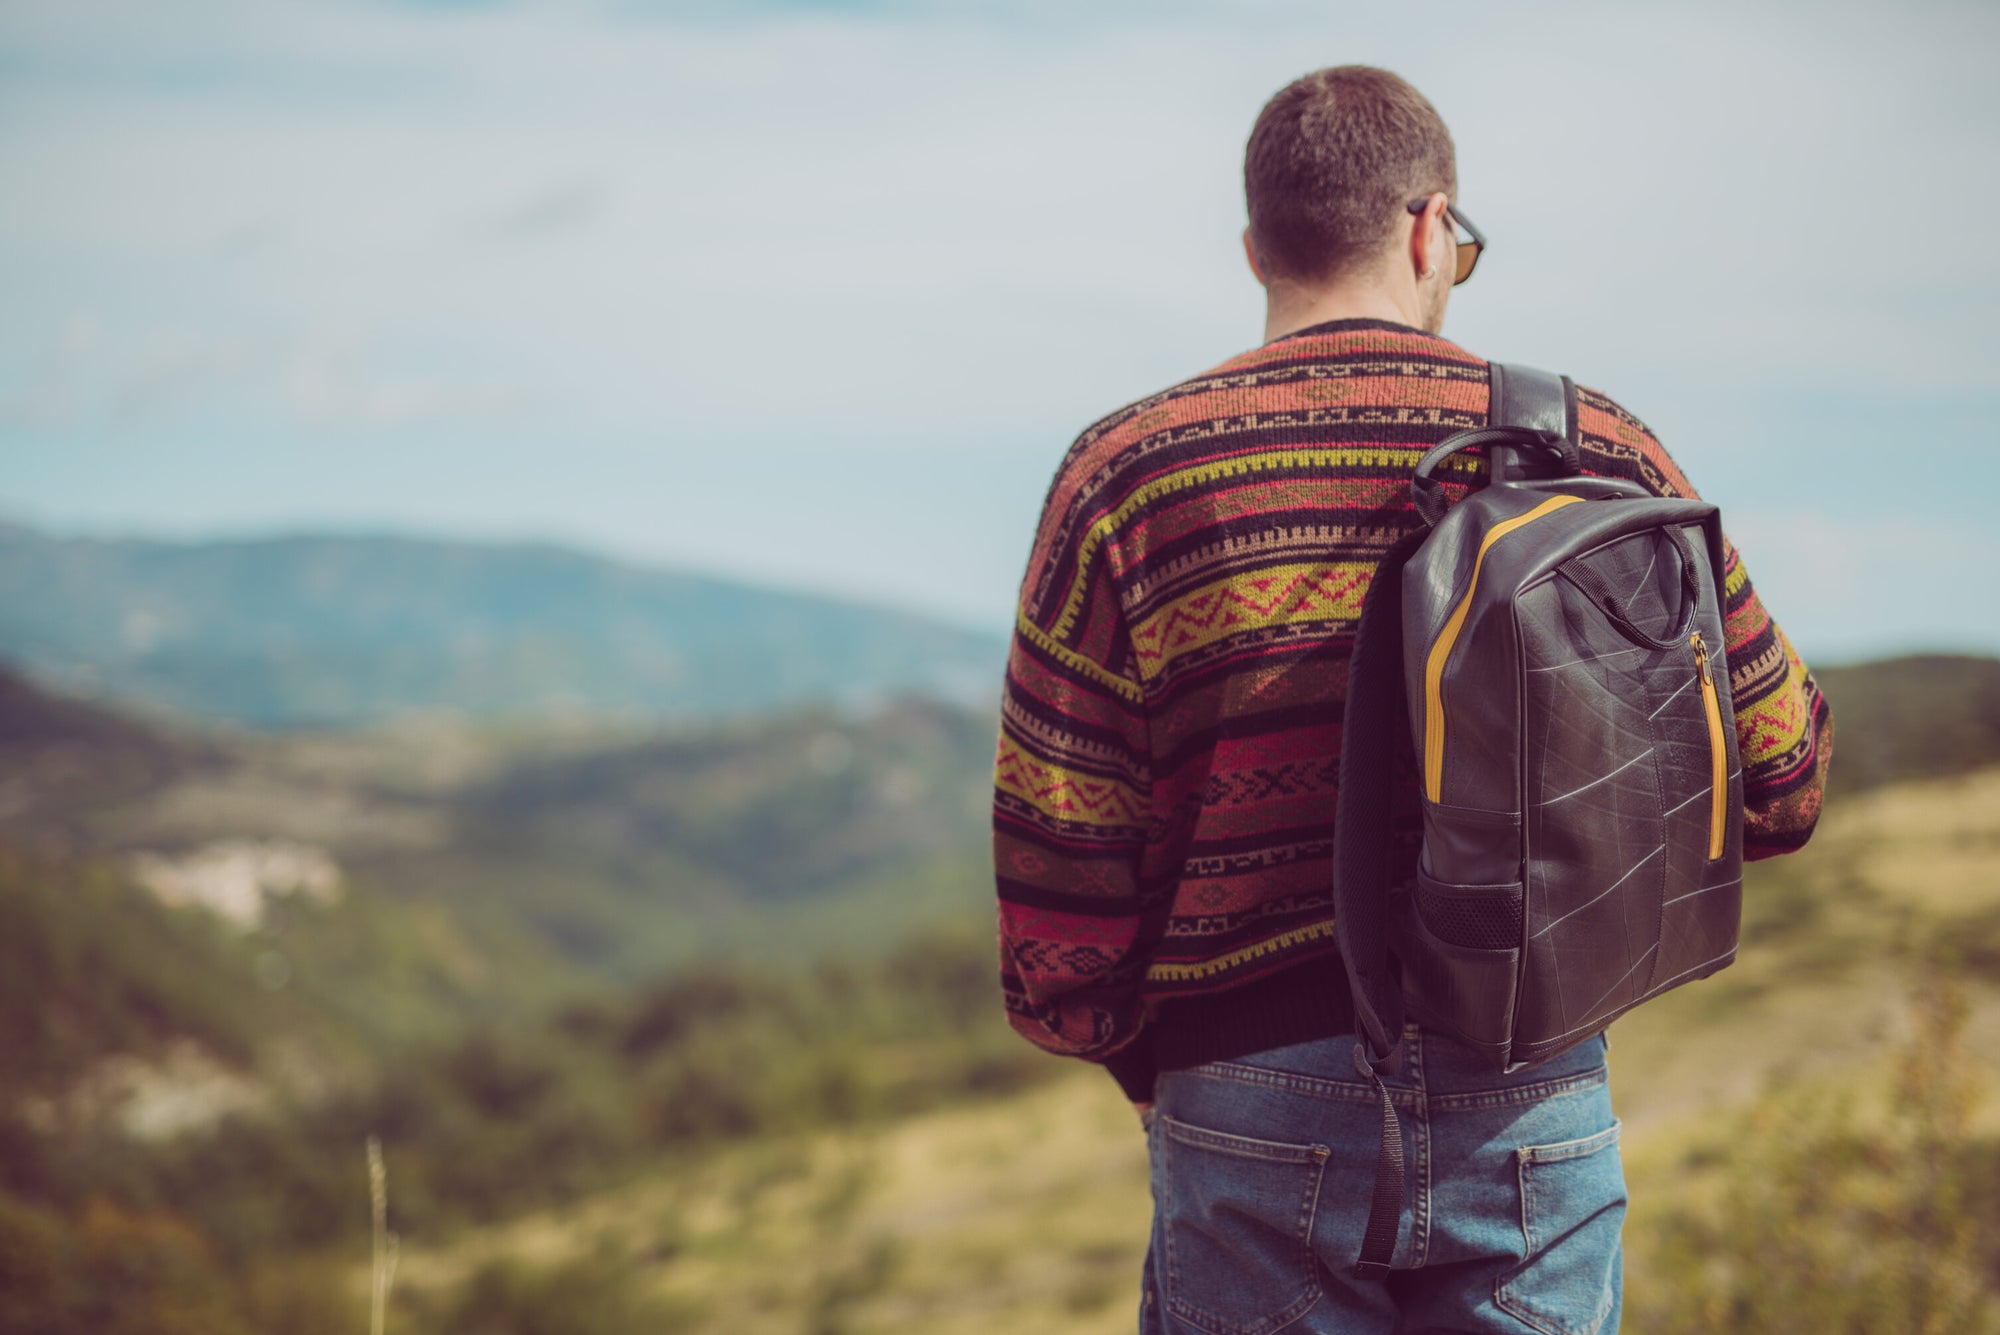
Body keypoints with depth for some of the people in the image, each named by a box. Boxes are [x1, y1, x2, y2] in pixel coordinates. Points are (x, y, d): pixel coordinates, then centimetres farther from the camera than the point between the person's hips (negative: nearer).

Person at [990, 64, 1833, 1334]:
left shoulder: (1130, 477, -3)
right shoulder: (1599, 453, 1)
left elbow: (1058, 869, -4)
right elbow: (1778, 780, 7)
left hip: (1261, 1121, -1)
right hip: (1539, 1115, 1)